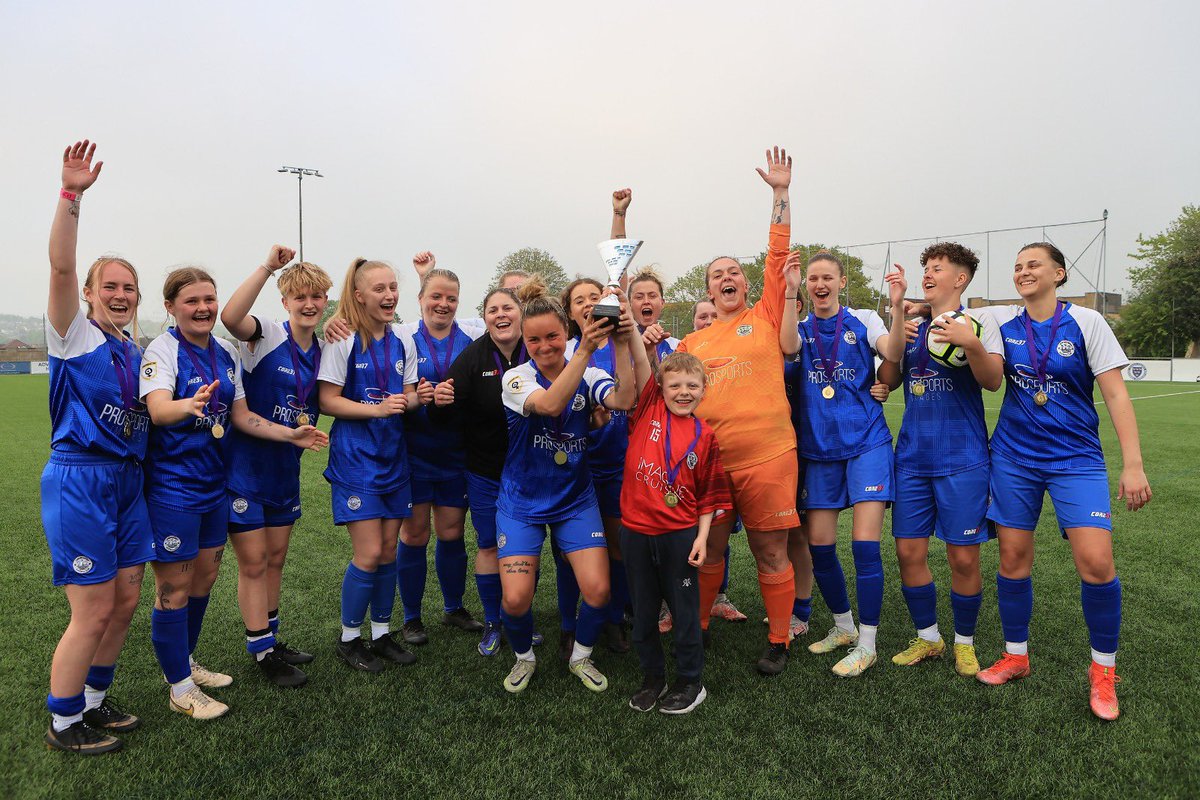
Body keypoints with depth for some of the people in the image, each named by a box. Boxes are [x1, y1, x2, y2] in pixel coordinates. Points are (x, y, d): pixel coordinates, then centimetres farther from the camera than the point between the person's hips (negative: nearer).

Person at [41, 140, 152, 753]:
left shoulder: (134, 350, 14)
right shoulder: (74, 334, -5)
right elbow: (61, 265, -21)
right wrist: (71, 195, -30)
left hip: (127, 480, 7)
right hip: (79, 479, -7)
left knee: (126, 600, 12)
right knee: (94, 612, -1)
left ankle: (94, 700, 31)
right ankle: (63, 724, 19)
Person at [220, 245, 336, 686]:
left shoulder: (321, 351, 5)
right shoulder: (267, 336, -13)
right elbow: (230, 317, -36)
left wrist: (308, 422, -5)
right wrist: (268, 267, -37)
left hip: (285, 468, 6)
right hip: (246, 464, -6)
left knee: (276, 558, 17)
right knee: (253, 562, 3)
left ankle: (270, 641, 33)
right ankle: (263, 653, 17)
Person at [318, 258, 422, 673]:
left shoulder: (402, 340, 6)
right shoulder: (343, 340, -10)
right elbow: (328, 401, -12)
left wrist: (417, 398, -11)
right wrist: (377, 409, -24)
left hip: (393, 453, 5)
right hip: (355, 456, -5)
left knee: (389, 550, 10)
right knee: (369, 554, -5)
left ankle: (382, 632, 27)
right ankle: (349, 638, 17)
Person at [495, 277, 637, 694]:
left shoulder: (588, 376, -5)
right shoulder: (516, 378, -12)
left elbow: (623, 401, -26)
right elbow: (550, 403, -34)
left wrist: (620, 344, -38)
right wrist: (585, 351, -44)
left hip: (575, 499, 2)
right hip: (522, 502, -1)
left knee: (598, 589, -9)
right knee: (516, 598, -10)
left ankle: (581, 657, 22)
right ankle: (524, 656, 24)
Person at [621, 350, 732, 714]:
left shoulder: (704, 436, 0)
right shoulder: (649, 410, 0)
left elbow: (709, 494, 3)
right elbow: (641, 363, -13)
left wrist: (702, 536, -5)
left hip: (680, 535, -1)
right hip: (636, 530, 1)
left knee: (685, 610, 10)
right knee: (643, 610, 15)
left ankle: (690, 682, 29)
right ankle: (652, 677, 34)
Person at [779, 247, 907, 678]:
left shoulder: (863, 320, 2)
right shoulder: (802, 328, 8)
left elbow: (893, 353, -17)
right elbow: (787, 347, -16)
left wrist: (897, 305, -31)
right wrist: (791, 291, -22)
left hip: (866, 442, -3)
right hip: (818, 448, 3)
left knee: (864, 544, -9)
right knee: (819, 544, 6)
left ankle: (866, 643, 7)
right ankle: (843, 626, 28)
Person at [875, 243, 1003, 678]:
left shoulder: (979, 323, -1)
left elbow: (993, 380, -14)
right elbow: (886, 383, 13)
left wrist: (971, 344, -31)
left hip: (962, 459, -4)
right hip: (912, 458, 5)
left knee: (963, 557, 1)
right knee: (909, 551, 5)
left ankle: (964, 642, 22)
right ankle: (927, 637, 24)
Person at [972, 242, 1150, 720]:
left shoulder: (1086, 322, -4)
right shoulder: (1002, 320, 4)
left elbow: (1116, 395, -6)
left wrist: (1133, 464, -12)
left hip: (1076, 457, -2)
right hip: (1013, 456, 2)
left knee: (1096, 563, -12)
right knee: (1012, 558, 5)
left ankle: (1103, 670, 10)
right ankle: (1015, 657, 24)